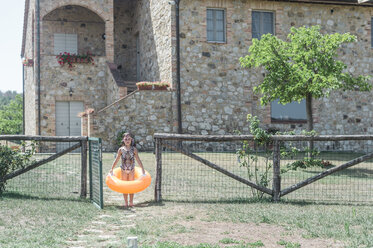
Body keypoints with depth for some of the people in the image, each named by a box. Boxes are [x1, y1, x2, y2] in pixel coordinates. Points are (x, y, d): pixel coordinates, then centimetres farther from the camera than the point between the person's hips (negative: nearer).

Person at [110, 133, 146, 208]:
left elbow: (138, 160, -2)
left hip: (131, 170, 0)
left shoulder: (134, 149, -4)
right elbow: (116, 160, 3)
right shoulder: (121, 149, -4)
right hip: (124, 170, 0)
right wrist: (112, 169, 3)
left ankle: (131, 202, 14)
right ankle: (126, 202, 14)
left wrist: (142, 169, -3)